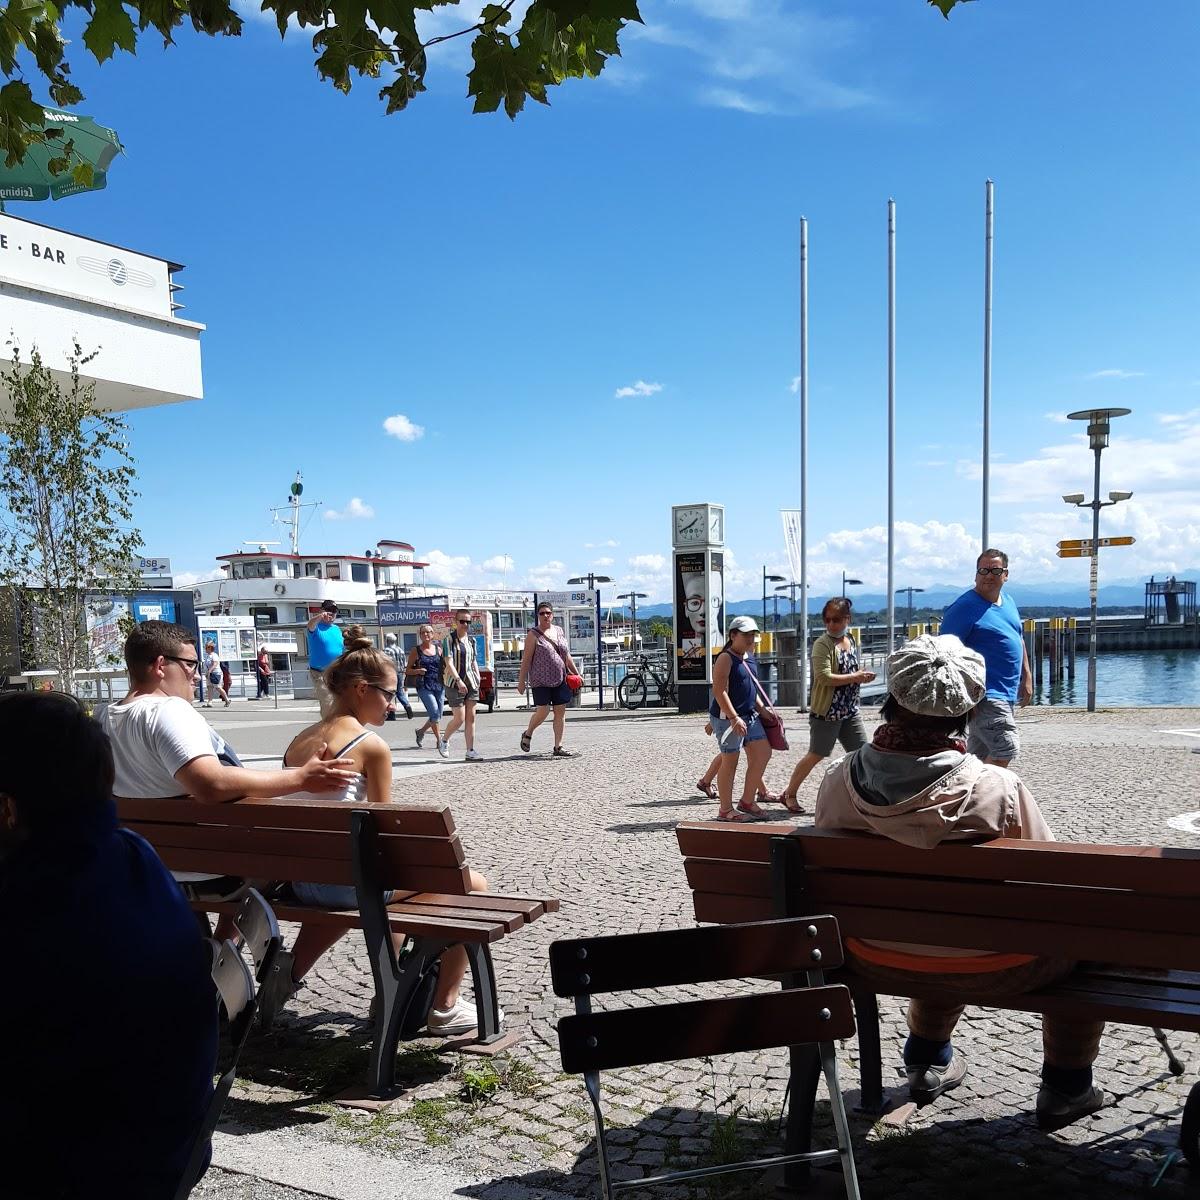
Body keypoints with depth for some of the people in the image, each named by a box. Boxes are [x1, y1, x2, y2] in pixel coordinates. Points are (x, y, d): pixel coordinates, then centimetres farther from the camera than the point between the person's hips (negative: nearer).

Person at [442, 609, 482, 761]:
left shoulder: (471, 640, 13)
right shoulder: (449, 639, -6)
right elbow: (448, 662, -15)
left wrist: (478, 678, 10)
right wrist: (458, 680, -25)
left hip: (471, 682, 6)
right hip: (454, 684, -6)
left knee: (471, 717, 3)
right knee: (459, 719, -7)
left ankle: (470, 751, 5)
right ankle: (445, 740, 19)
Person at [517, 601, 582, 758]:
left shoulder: (559, 631, 13)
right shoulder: (533, 635, -3)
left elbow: (567, 656, 20)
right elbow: (526, 659, -6)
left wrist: (576, 673, 15)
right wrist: (521, 681, -9)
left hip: (560, 679, 5)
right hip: (541, 680, -5)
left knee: (560, 712, 3)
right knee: (543, 711, -10)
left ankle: (558, 746, 9)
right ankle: (527, 734, 17)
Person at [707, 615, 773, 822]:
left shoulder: (745, 658, 15)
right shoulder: (726, 658, -13)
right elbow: (719, 691, -20)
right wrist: (734, 718, -26)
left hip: (749, 715, 9)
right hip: (727, 717, -9)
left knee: (763, 753, 7)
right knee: (730, 761, -2)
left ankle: (747, 802, 19)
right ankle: (725, 810, 9)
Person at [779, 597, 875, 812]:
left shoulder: (851, 641, 10)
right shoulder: (822, 644, -13)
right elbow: (824, 677, -24)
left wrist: (862, 676, 2)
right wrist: (855, 677, -22)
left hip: (850, 711, 7)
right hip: (826, 712, -7)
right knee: (816, 755, 2)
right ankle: (789, 794, 18)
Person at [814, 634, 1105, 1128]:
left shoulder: (838, 781, -14)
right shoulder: (997, 790, -26)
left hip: (877, 962, 4)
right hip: (983, 971, -4)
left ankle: (927, 1064, 51)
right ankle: (1065, 1089, 35)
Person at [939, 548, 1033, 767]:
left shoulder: (1009, 603, 14)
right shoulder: (964, 607, -12)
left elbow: (1019, 640, 26)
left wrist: (1027, 677, 19)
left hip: (1007, 695, 8)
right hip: (984, 697, -8)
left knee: (980, 756, 13)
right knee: (1007, 748, -18)